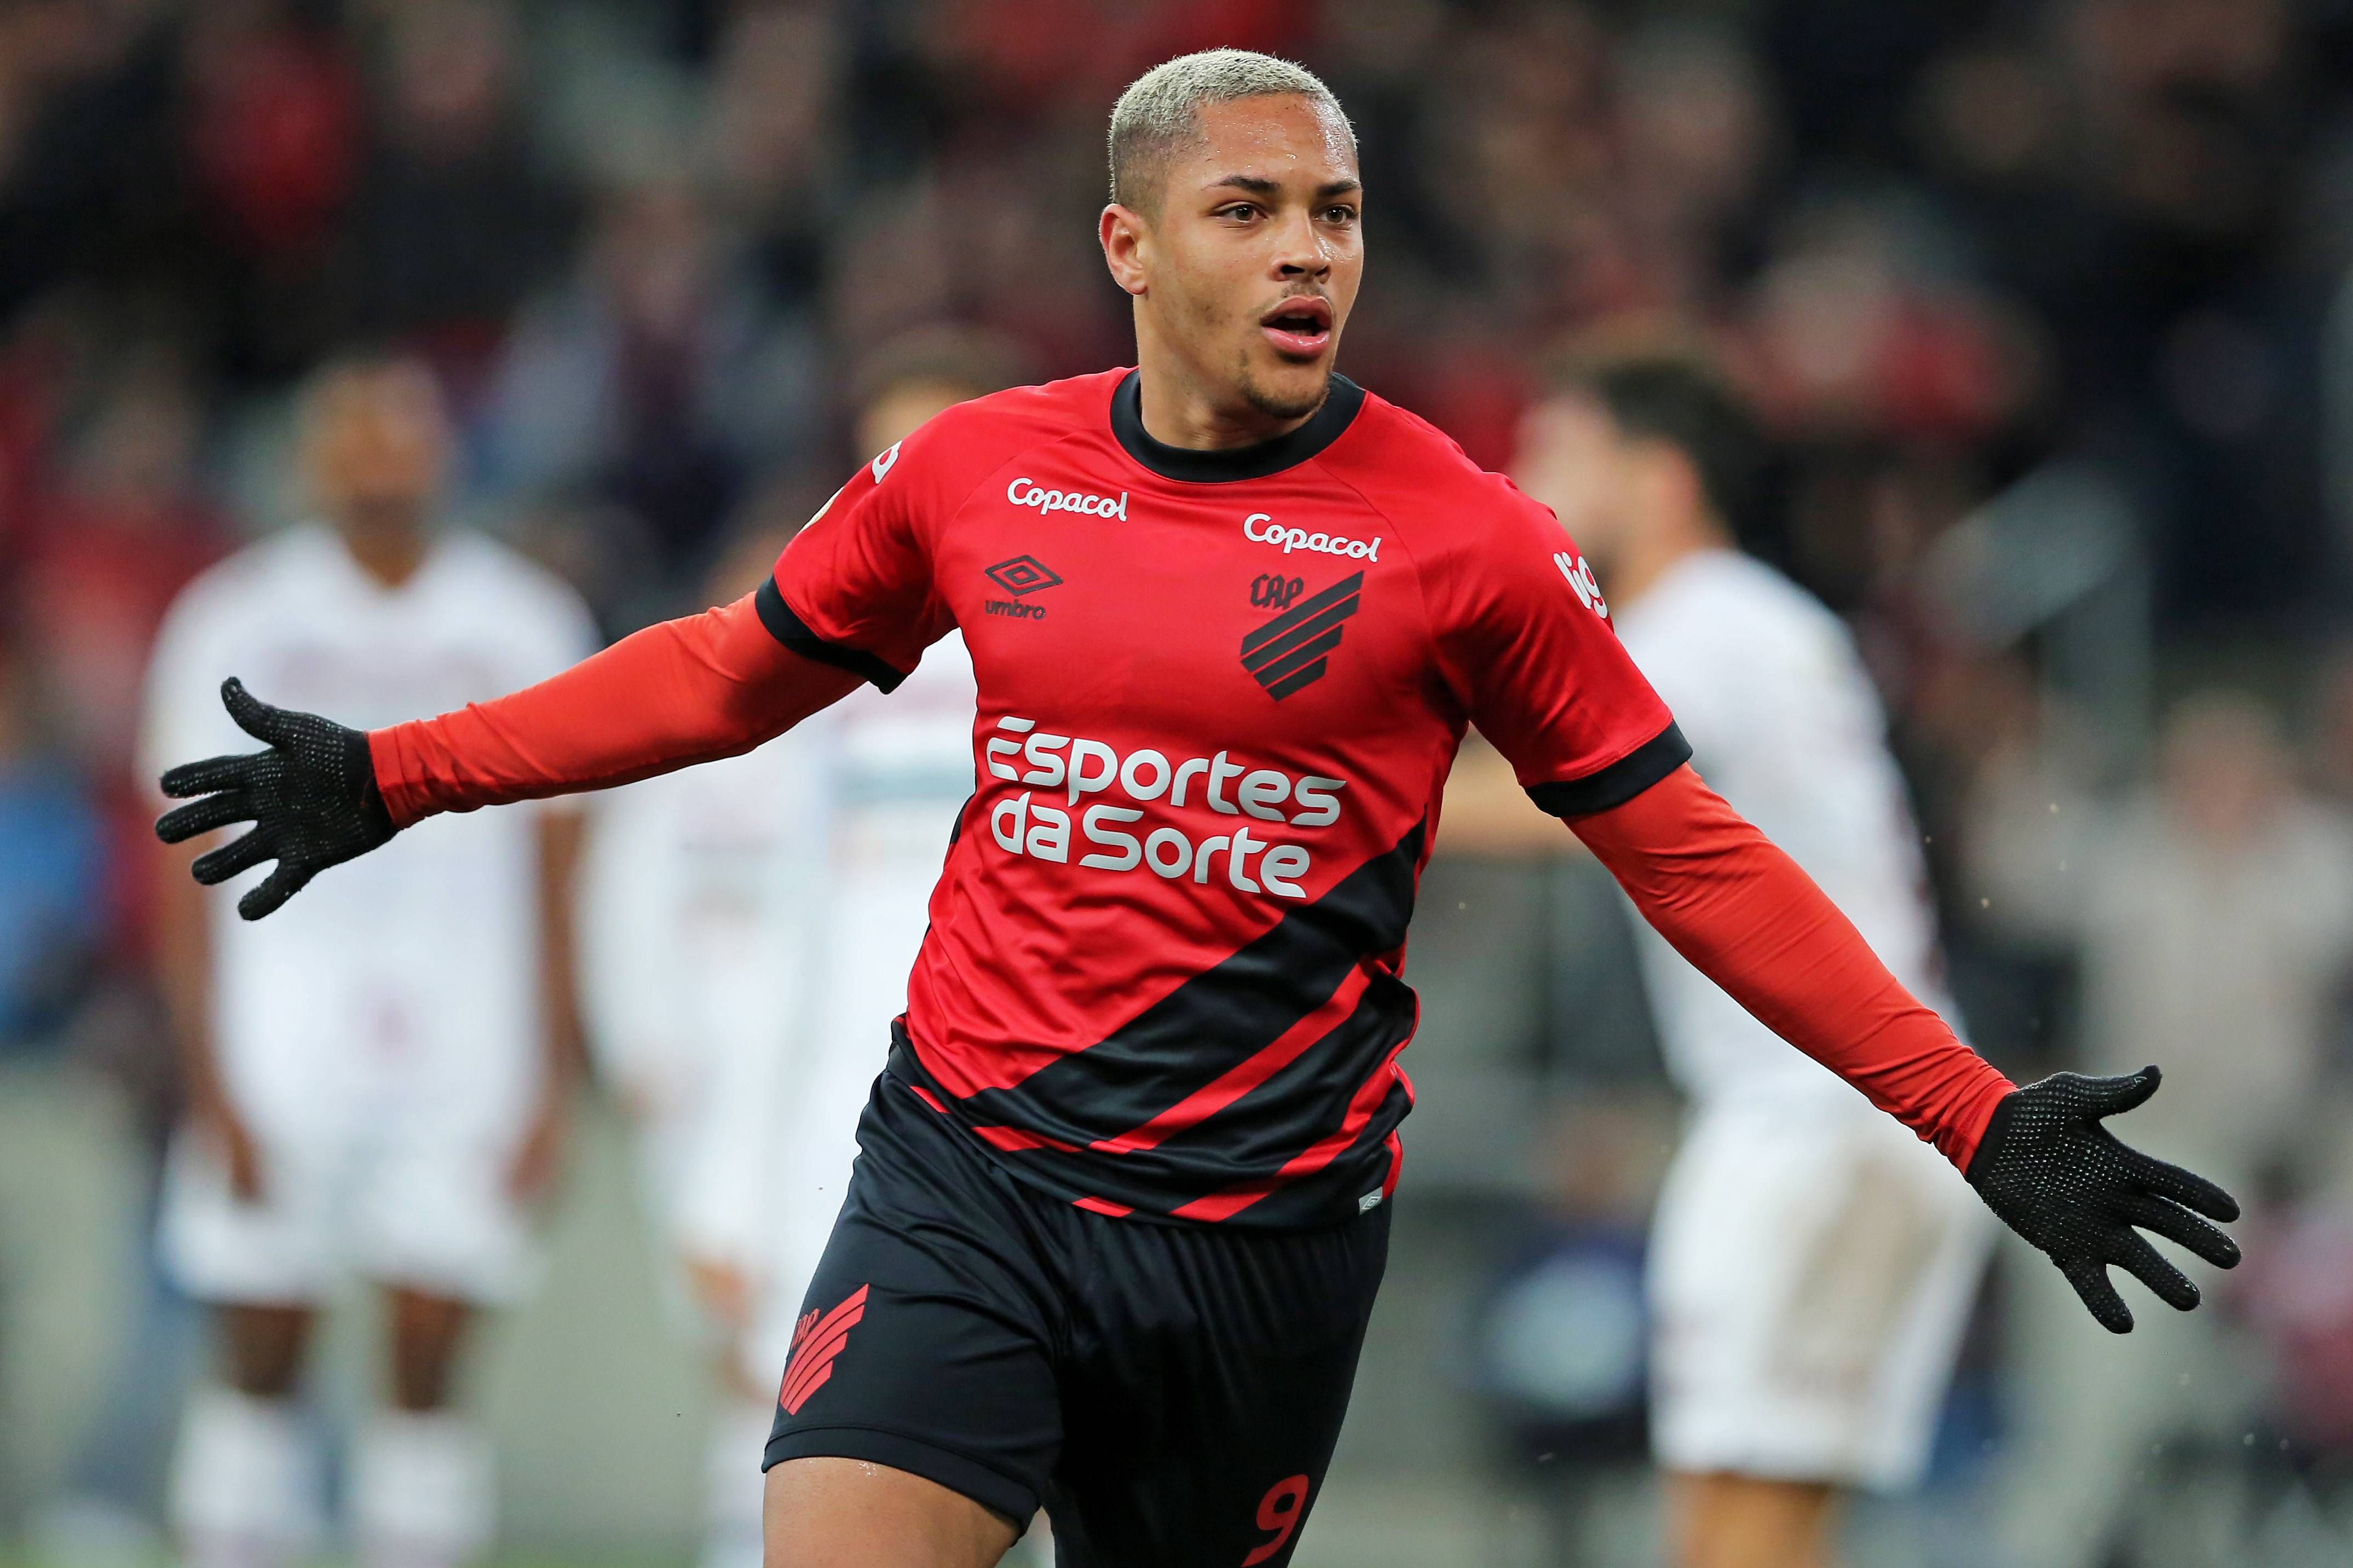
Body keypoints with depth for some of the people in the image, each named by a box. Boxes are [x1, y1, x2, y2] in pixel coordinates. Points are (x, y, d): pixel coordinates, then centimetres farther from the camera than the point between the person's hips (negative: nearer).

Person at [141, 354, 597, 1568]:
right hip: (280, 1041, -1)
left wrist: (551, 1083, 2)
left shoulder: (524, 627, 7)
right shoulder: (234, 623, 3)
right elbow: (189, 875, 2)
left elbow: (557, 875, 9)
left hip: (463, 1051, 1)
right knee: (261, 1361, 0)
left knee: (428, 1366, -4)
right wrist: (211, 1087, -6)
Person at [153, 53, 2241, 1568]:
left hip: (1266, 1229, -1)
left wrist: (1977, 1120, -3)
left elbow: (1692, 856, 1)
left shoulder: (1460, 536, -4)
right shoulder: (975, 471, 3)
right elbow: (735, 670, 21)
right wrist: (397, 777, 21)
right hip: (967, 1179, 1)